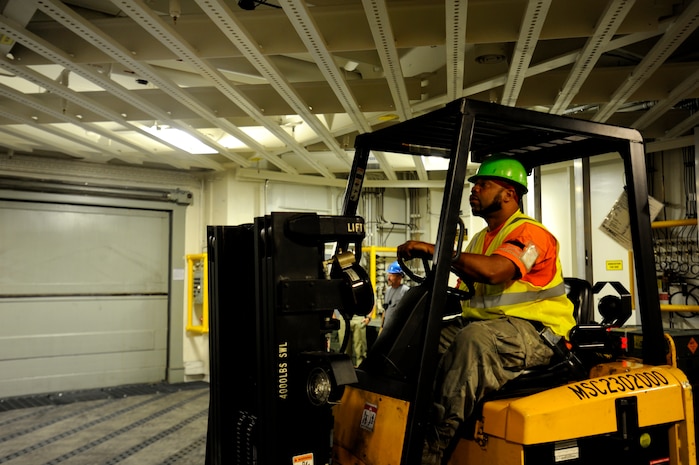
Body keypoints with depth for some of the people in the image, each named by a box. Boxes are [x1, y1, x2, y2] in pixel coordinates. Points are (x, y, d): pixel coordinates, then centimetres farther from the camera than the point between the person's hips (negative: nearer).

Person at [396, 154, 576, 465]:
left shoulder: (528, 232, -9)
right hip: (484, 324, 9)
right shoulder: (481, 238, 20)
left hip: (532, 332, -9)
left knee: (474, 338, -36)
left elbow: (493, 271, -29)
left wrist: (434, 250, -26)